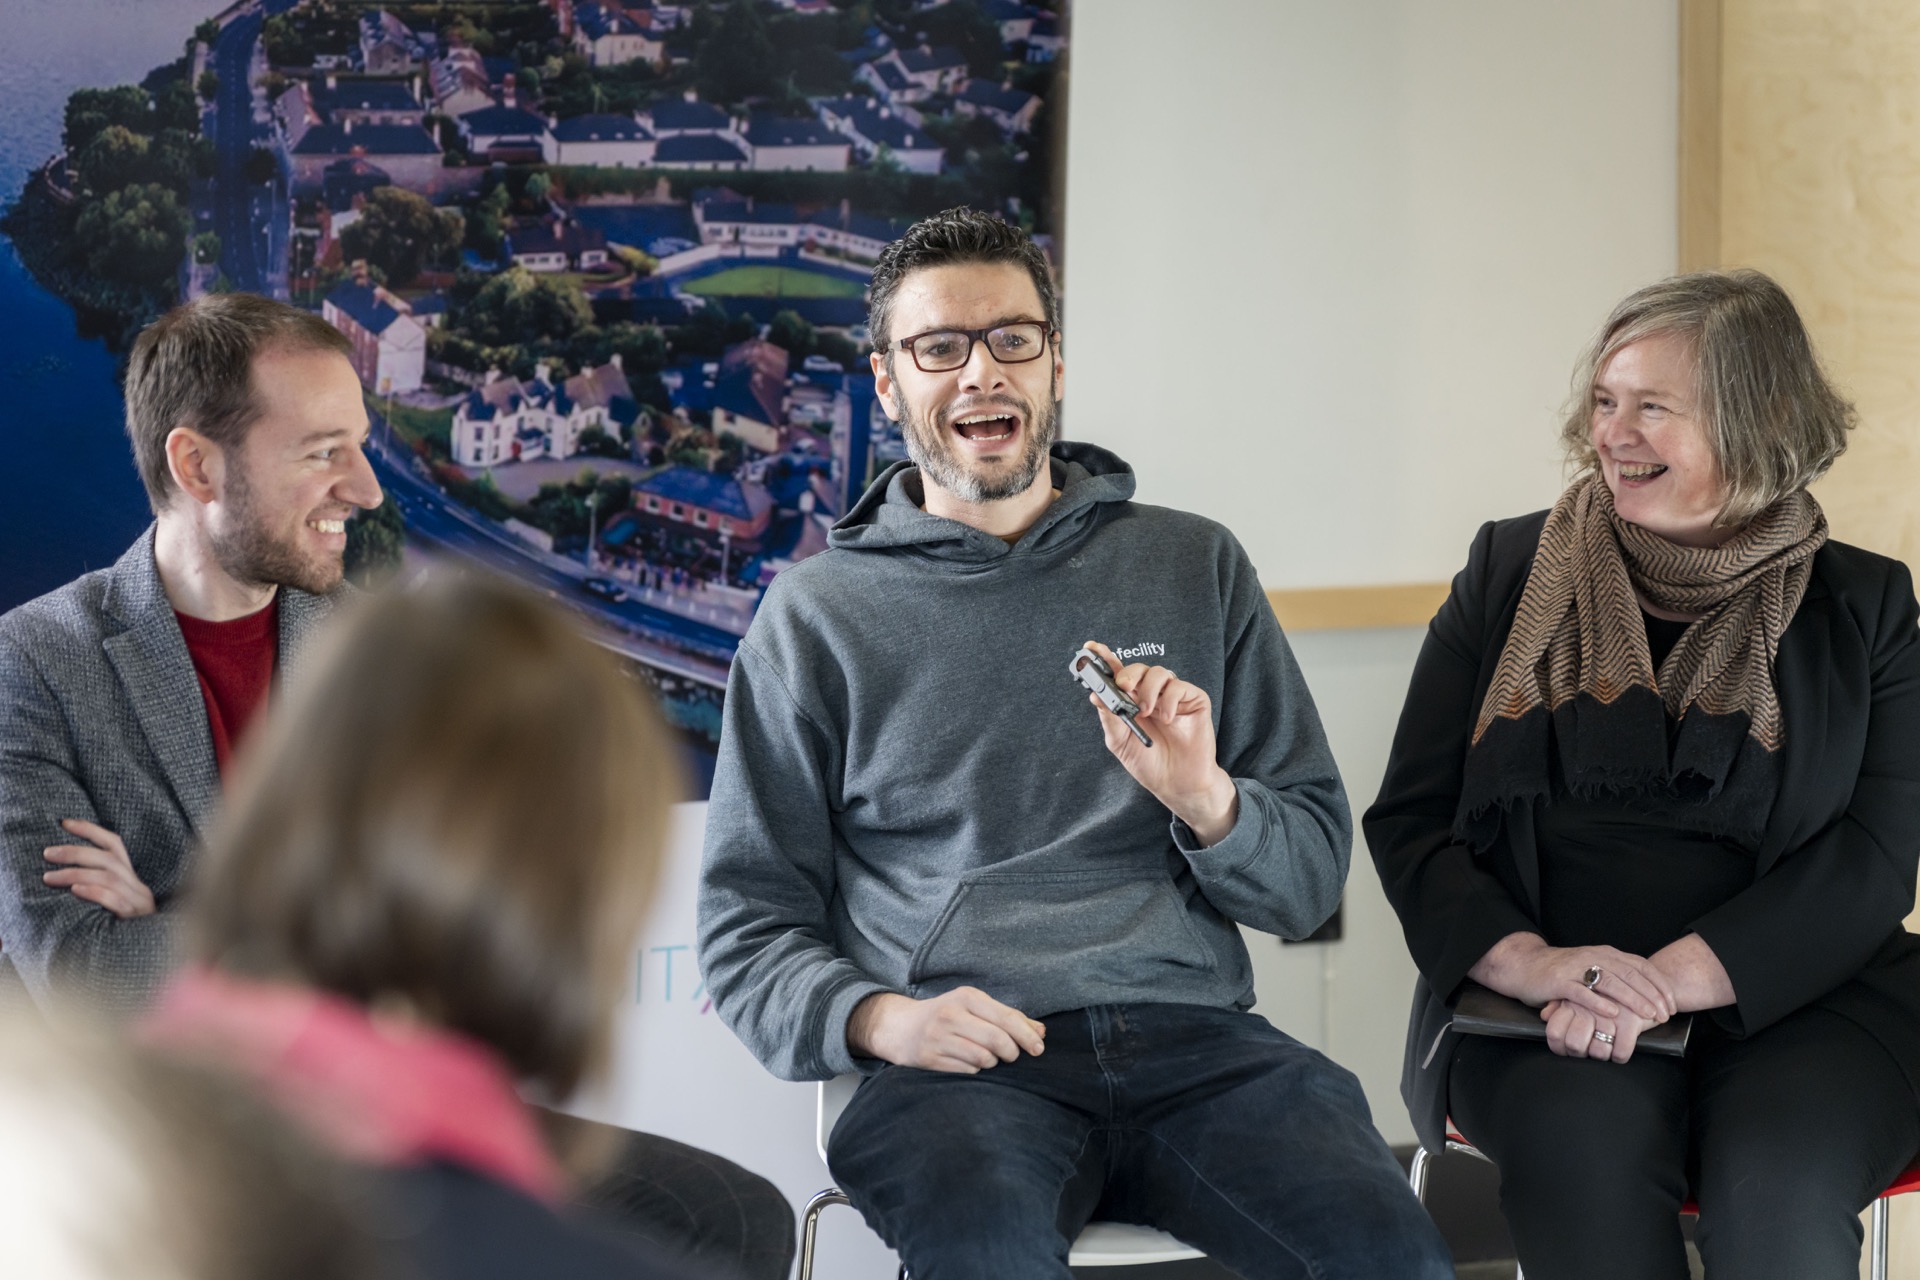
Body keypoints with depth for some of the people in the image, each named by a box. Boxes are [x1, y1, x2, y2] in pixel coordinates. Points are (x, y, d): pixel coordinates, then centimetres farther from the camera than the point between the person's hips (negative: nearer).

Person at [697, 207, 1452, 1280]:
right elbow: (750, 923, 11)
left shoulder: (1195, 568, 17)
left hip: (1191, 1035, 2)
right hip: (961, 1065, -2)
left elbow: (1313, 879, 15)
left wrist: (1203, 799, -7)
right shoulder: (819, 614, 13)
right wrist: (883, 1020, -10)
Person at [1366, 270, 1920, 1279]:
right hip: (1533, 1004, 0)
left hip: (1791, 999, 0)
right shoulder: (1509, 573, 13)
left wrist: (1674, 979, -17)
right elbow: (1409, 820, 8)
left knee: (1779, 1181, -32)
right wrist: (1527, 961, -13)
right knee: (1589, 1150, -34)